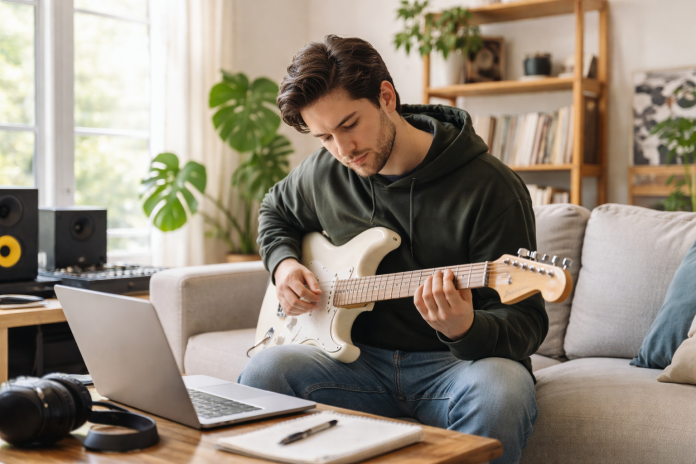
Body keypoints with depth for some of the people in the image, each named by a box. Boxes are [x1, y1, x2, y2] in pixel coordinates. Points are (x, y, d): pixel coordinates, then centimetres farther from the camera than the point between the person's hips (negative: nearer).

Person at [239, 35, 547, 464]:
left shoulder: (490, 187, -14)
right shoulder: (325, 174, 3)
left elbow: (527, 323, -13)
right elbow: (275, 211, 27)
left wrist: (464, 331, -36)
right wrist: (283, 263, 5)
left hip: (452, 362, -3)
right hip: (363, 359, 4)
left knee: (499, 391, -38)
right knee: (265, 372, -26)